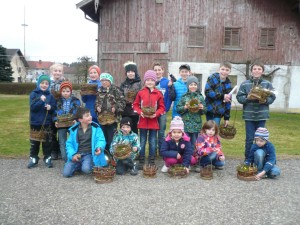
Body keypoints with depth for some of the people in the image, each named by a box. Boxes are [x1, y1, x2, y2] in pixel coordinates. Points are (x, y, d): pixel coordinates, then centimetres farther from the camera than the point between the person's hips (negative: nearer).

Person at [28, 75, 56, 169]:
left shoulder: (50, 95, 1)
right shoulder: (33, 94, -4)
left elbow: (54, 108, 3)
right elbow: (32, 107, -15)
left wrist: (50, 107, -19)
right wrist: (41, 101, -27)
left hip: (47, 123, 1)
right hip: (35, 123, -1)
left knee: (47, 142, 8)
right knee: (34, 142, 9)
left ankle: (47, 158, 19)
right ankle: (33, 158, 22)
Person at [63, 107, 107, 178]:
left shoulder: (95, 127, -3)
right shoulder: (74, 129, 4)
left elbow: (101, 140, -9)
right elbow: (69, 143, 7)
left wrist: (99, 147, -33)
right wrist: (73, 155, -10)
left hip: (89, 154, -2)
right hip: (77, 155, 2)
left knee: (86, 169, -31)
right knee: (66, 173, -13)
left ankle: (84, 165, 6)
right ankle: (79, 165, 15)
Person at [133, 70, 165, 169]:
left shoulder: (158, 93, 0)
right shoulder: (140, 92, 0)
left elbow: (162, 107, 3)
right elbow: (135, 105, 5)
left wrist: (156, 114, -14)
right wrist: (140, 112, -11)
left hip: (154, 121, 0)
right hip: (143, 121, 0)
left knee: (153, 142, 8)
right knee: (142, 142, 9)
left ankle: (152, 161, 19)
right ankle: (141, 161, 19)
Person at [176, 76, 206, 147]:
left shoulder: (200, 97, 5)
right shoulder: (184, 97, 1)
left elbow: (204, 111, 8)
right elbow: (178, 109, 1)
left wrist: (202, 108, -13)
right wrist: (185, 107, -16)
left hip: (197, 125, 1)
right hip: (186, 124, -1)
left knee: (194, 144, 9)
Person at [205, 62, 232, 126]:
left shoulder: (228, 84, 5)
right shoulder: (212, 78, -4)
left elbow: (228, 102, 7)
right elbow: (207, 92, -15)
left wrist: (227, 117, 5)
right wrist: (222, 96, -17)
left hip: (218, 113, 2)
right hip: (210, 110, -2)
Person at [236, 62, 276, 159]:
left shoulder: (267, 84, 3)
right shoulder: (245, 84, 0)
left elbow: (272, 97, 3)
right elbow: (239, 97, 0)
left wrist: (265, 100, -17)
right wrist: (247, 98, -18)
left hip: (262, 115, 1)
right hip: (249, 115, -1)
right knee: (250, 139, 2)